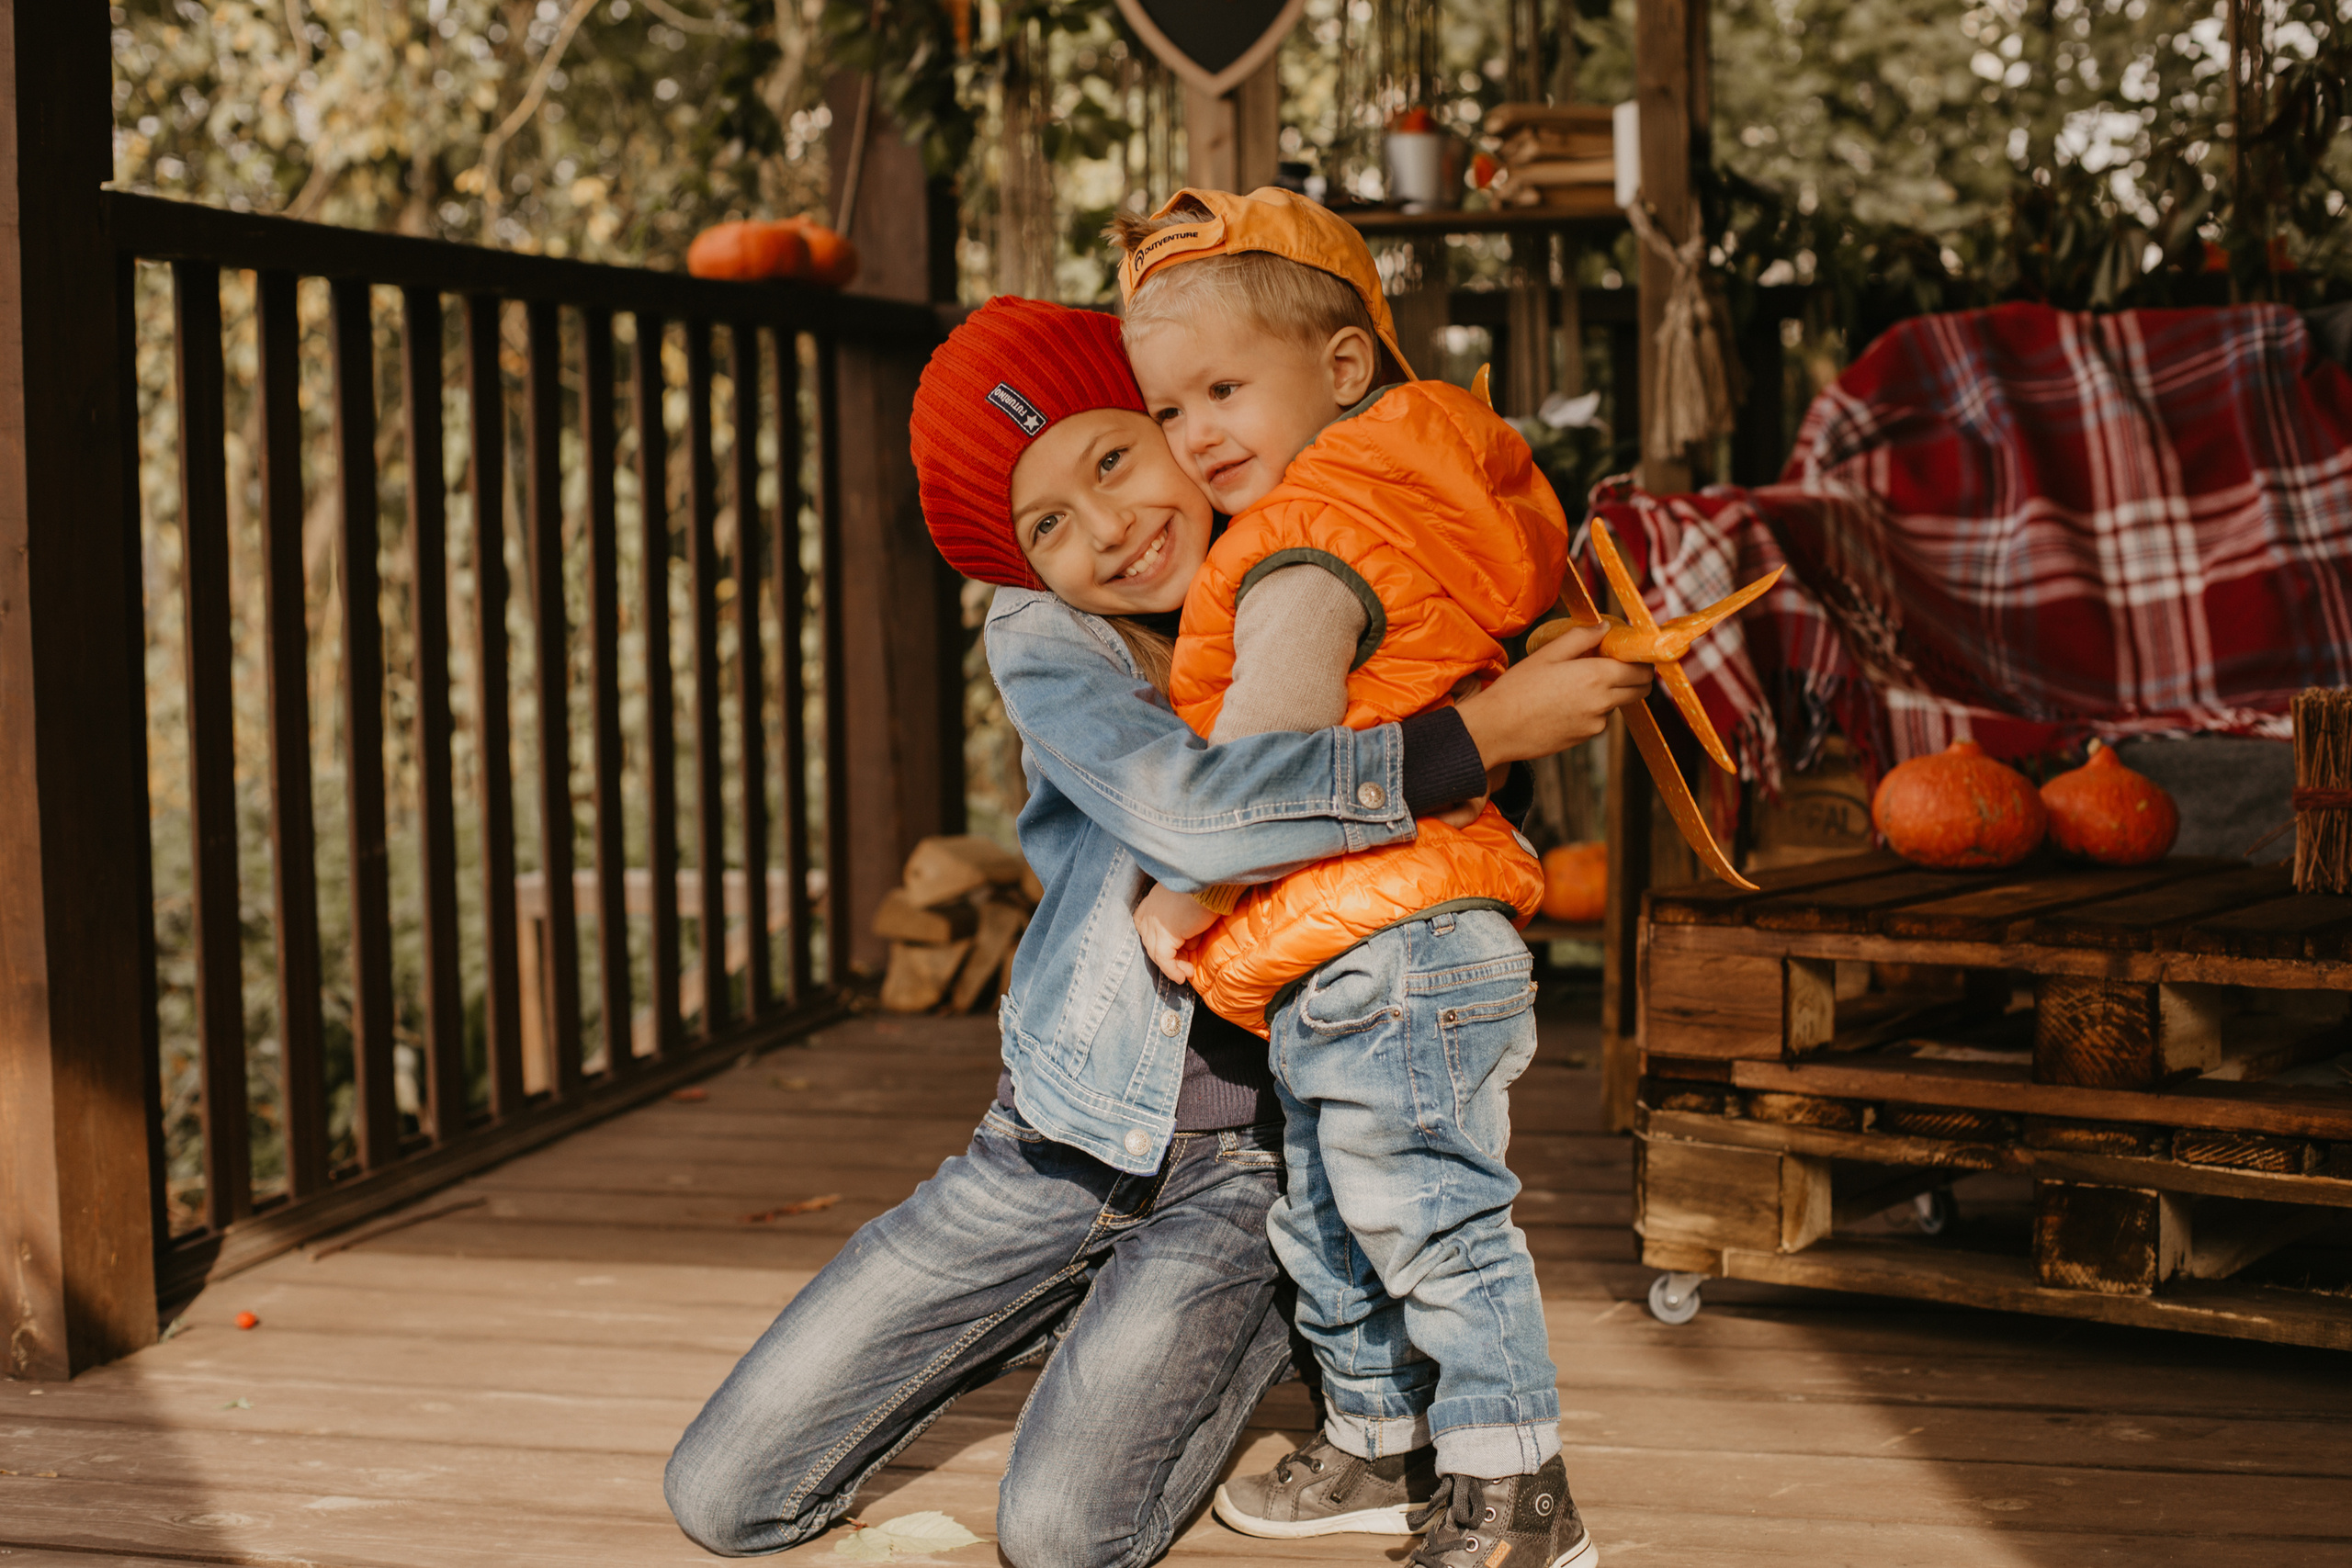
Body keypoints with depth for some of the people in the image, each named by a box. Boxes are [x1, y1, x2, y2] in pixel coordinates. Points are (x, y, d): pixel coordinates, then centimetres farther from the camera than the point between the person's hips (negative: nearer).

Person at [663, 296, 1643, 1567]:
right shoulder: (1042, 643, -10)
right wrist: (1485, 731, -31)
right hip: (1065, 1135, 2)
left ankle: (1273, 1317, 8)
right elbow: (1193, 816, -31)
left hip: (1241, 1163, -1)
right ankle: (1059, 1317, 24)